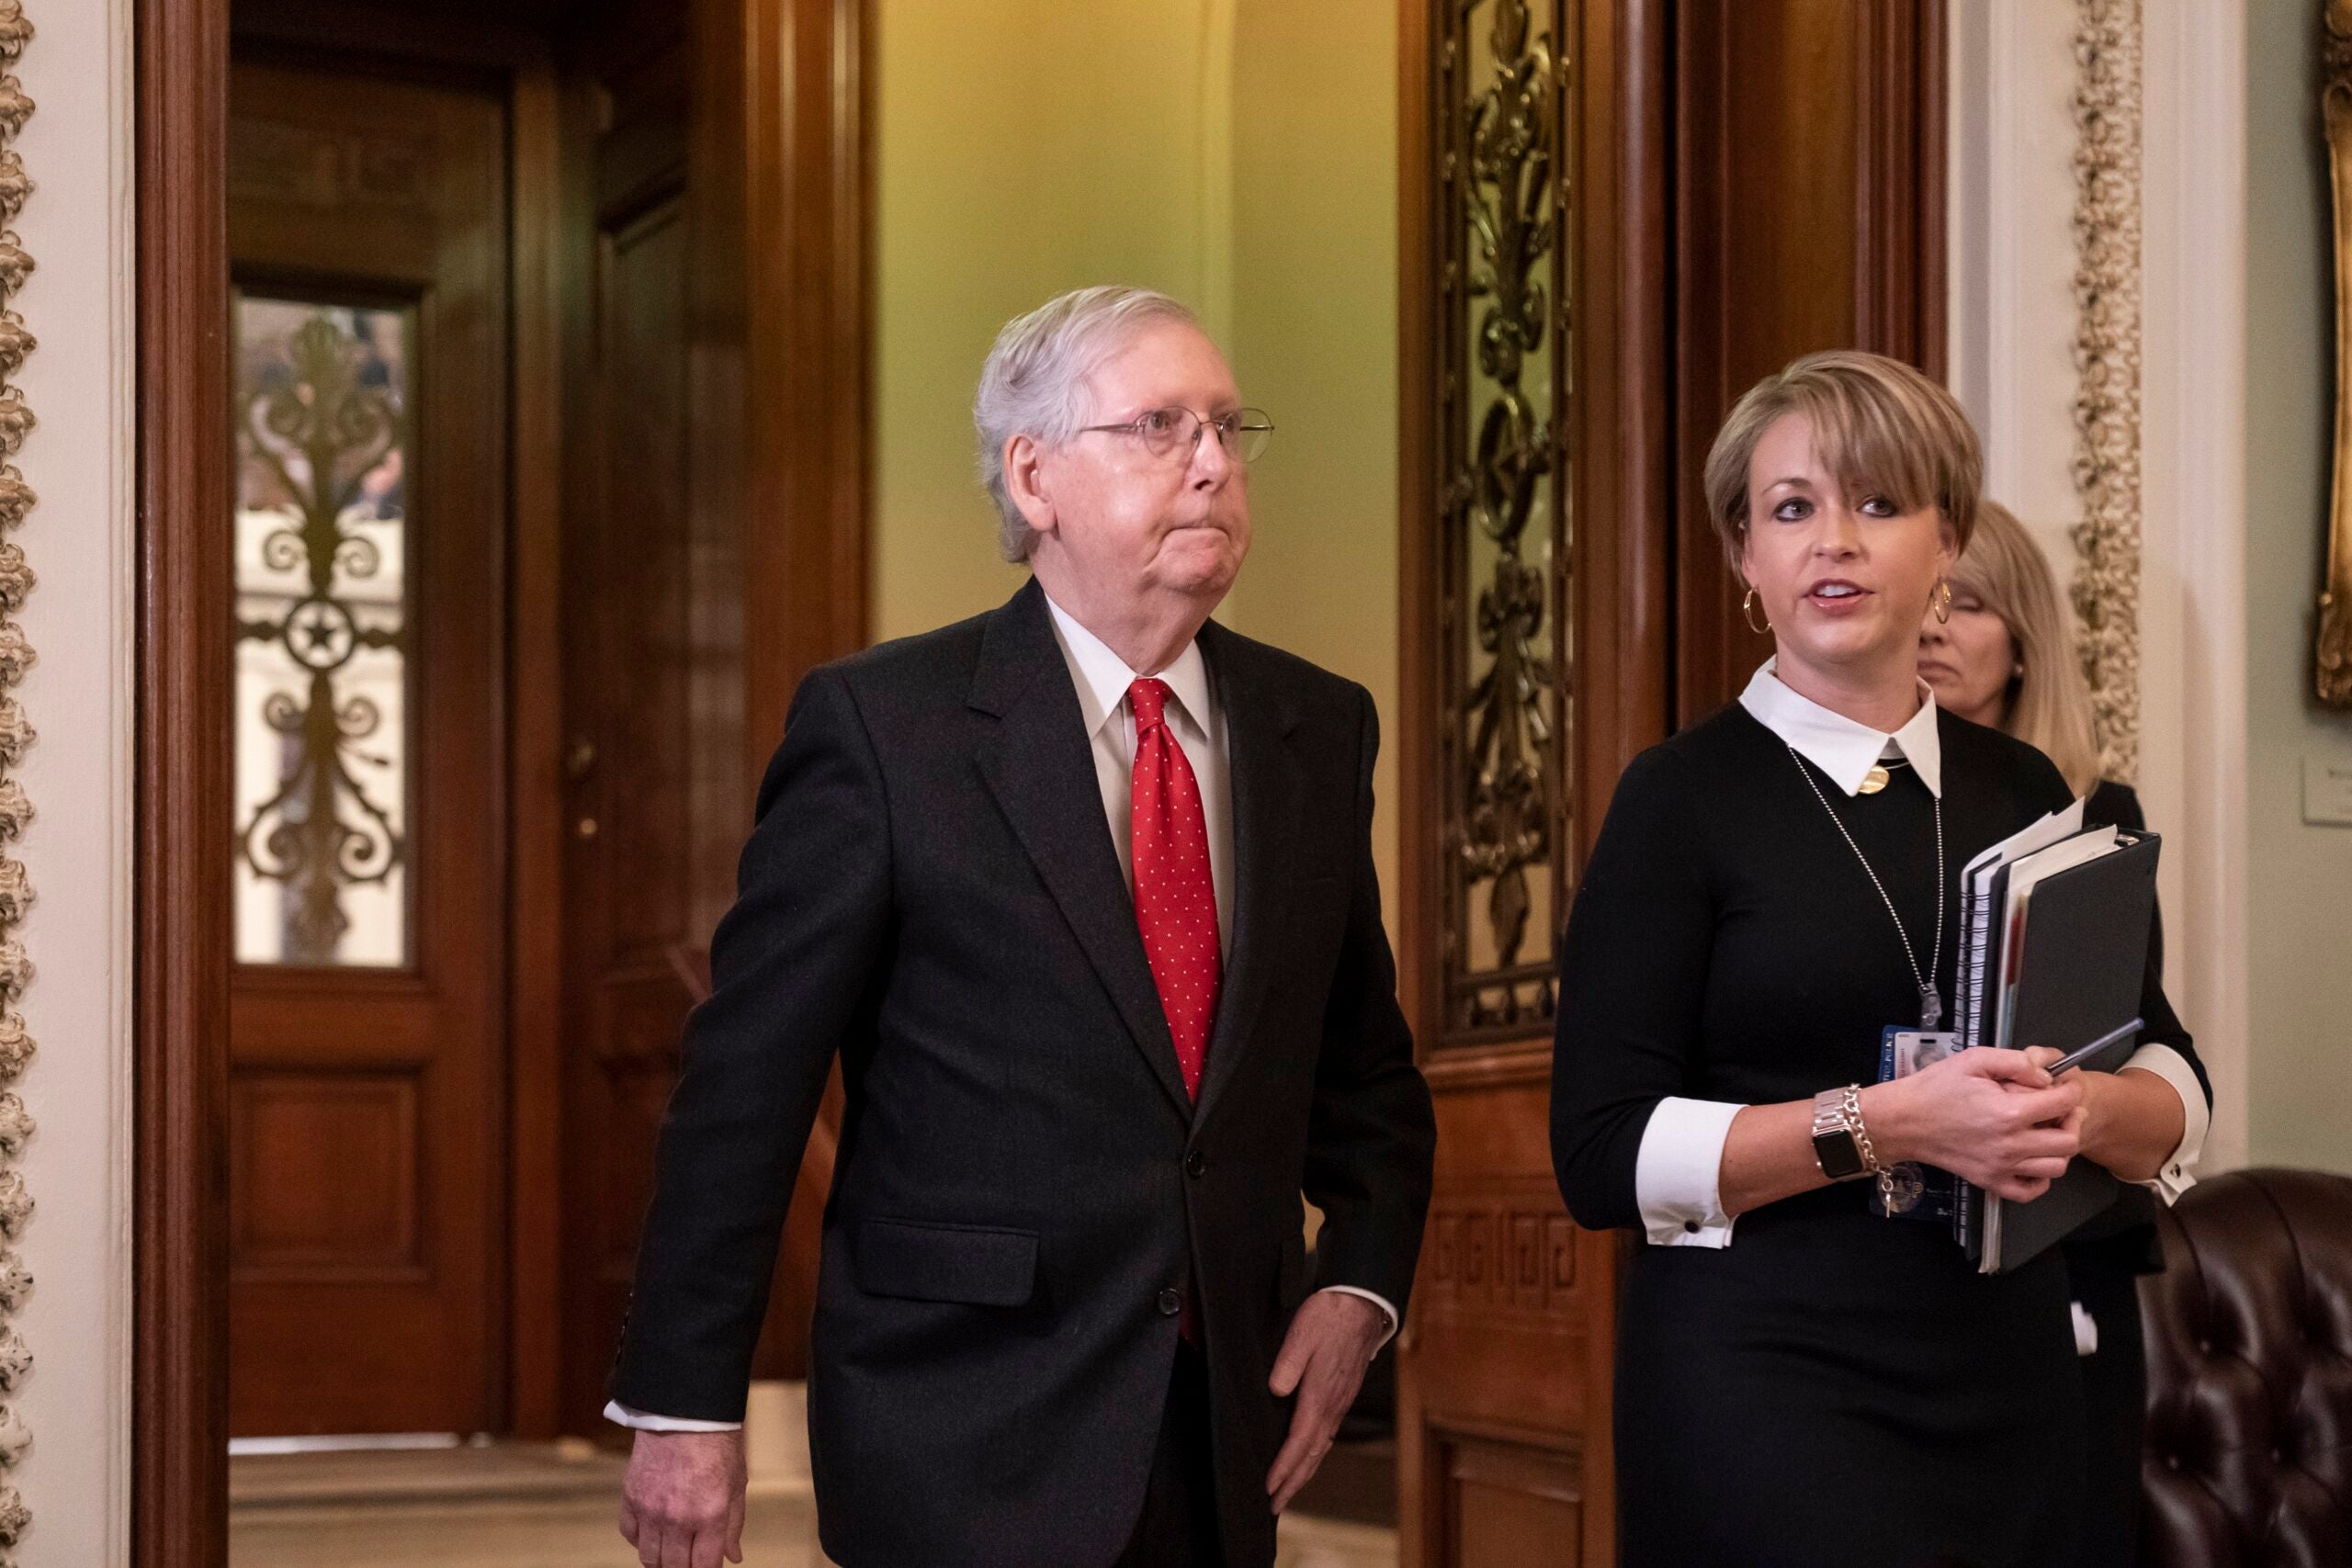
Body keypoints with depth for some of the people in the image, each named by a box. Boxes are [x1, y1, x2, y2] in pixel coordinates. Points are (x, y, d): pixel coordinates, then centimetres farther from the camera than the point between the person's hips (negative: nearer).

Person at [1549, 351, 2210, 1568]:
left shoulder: (2021, 791, 8)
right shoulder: (1681, 800, -6)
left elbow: (2172, 1085, 11)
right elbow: (1603, 1155, -12)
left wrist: (2082, 1111, -12)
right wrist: (1883, 1125, -23)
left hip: (2010, 1366, 5)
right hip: (1764, 1372, -5)